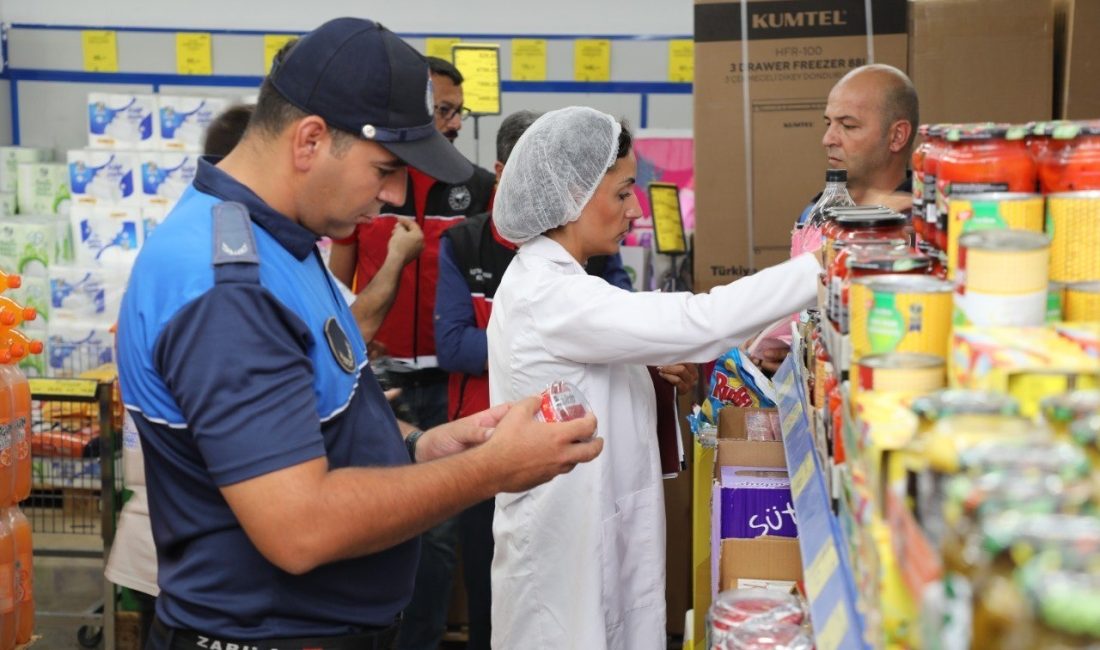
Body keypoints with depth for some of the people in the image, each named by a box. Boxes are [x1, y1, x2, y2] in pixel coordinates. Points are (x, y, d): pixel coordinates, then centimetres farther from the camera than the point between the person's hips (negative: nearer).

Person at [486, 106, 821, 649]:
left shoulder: (550, 281, 10)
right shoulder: (547, 296, -23)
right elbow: (697, 323, -29)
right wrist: (825, 268, -24)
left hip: (592, 533, 9)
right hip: (565, 545, -9)